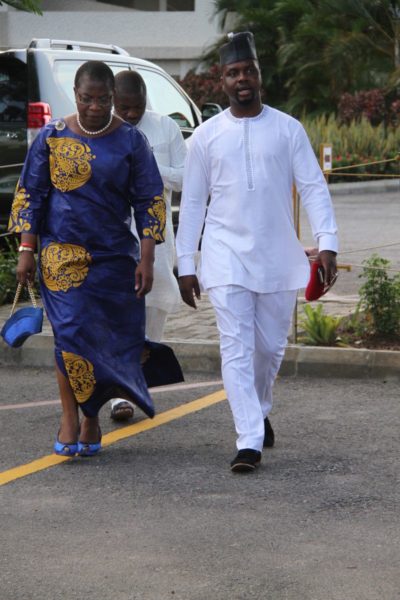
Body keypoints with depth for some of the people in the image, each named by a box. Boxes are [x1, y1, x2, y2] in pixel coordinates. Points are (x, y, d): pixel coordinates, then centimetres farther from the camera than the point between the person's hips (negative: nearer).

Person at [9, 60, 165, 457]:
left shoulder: (130, 141, 1)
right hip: (62, 256, -1)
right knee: (71, 333, -12)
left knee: (110, 339, 3)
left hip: (114, 257, 1)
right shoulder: (52, 136, 2)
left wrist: (146, 259, -5)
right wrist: (27, 250, -1)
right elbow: (30, 194, 5)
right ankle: (70, 420, -6)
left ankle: (91, 418, 17)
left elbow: (149, 201, 2)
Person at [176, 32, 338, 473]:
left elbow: (313, 188, 0)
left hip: (277, 259, 1)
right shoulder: (206, 136, 4)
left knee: (270, 346, 10)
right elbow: (192, 203, 8)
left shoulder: (288, 129, 3)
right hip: (226, 259, -1)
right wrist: (185, 264, 5)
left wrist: (327, 243, -12)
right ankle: (250, 442, -11)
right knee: (237, 348, -8)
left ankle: (259, 411, 38)